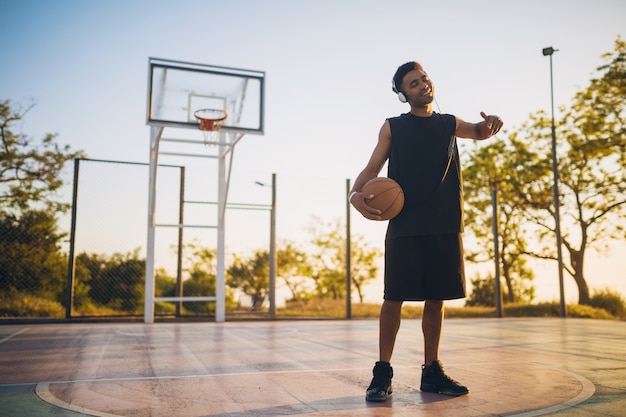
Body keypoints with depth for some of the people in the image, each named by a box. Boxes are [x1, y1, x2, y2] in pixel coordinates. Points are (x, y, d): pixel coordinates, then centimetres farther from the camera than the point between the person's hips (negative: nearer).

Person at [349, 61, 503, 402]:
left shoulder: (449, 124, 15)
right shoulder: (392, 127, 6)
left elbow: (479, 132, 24)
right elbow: (372, 168, 2)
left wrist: (490, 124, -3)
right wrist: (356, 194, -20)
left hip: (446, 226, 3)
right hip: (405, 226, -3)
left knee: (436, 298, 7)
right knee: (394, 297, -4)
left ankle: (432, 371, 19)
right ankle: (383, 373, 6)